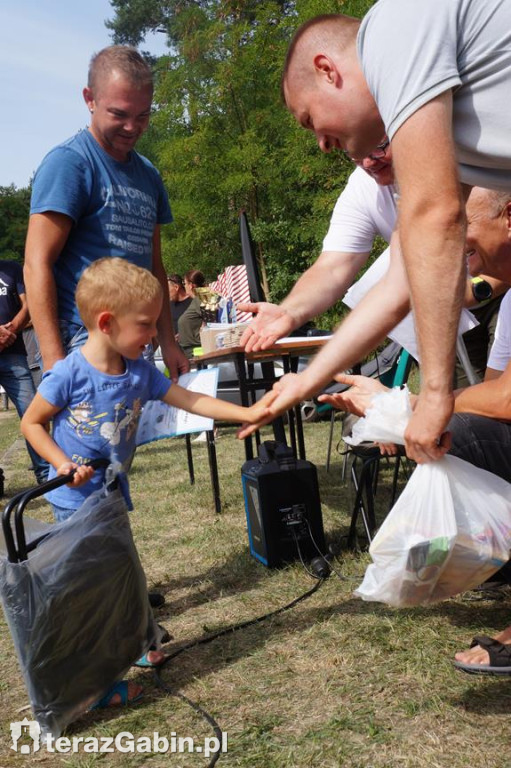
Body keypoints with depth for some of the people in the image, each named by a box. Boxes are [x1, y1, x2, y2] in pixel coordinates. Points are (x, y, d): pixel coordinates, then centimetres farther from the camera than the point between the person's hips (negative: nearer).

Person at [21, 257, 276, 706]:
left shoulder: (140, 372, -5)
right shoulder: (69, 374, -21)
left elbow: (191, 401, -2)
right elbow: (31, 422, -10)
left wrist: (246, 413, -8)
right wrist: (63, 464, -22)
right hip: (76, 501, -6)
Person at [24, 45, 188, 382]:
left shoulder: (148, 174, 17)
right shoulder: (68, 162, -5)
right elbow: (37, 266, -11)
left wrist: (168, 342, 16)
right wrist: (54, 361, -18)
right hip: (82, 342, -7)